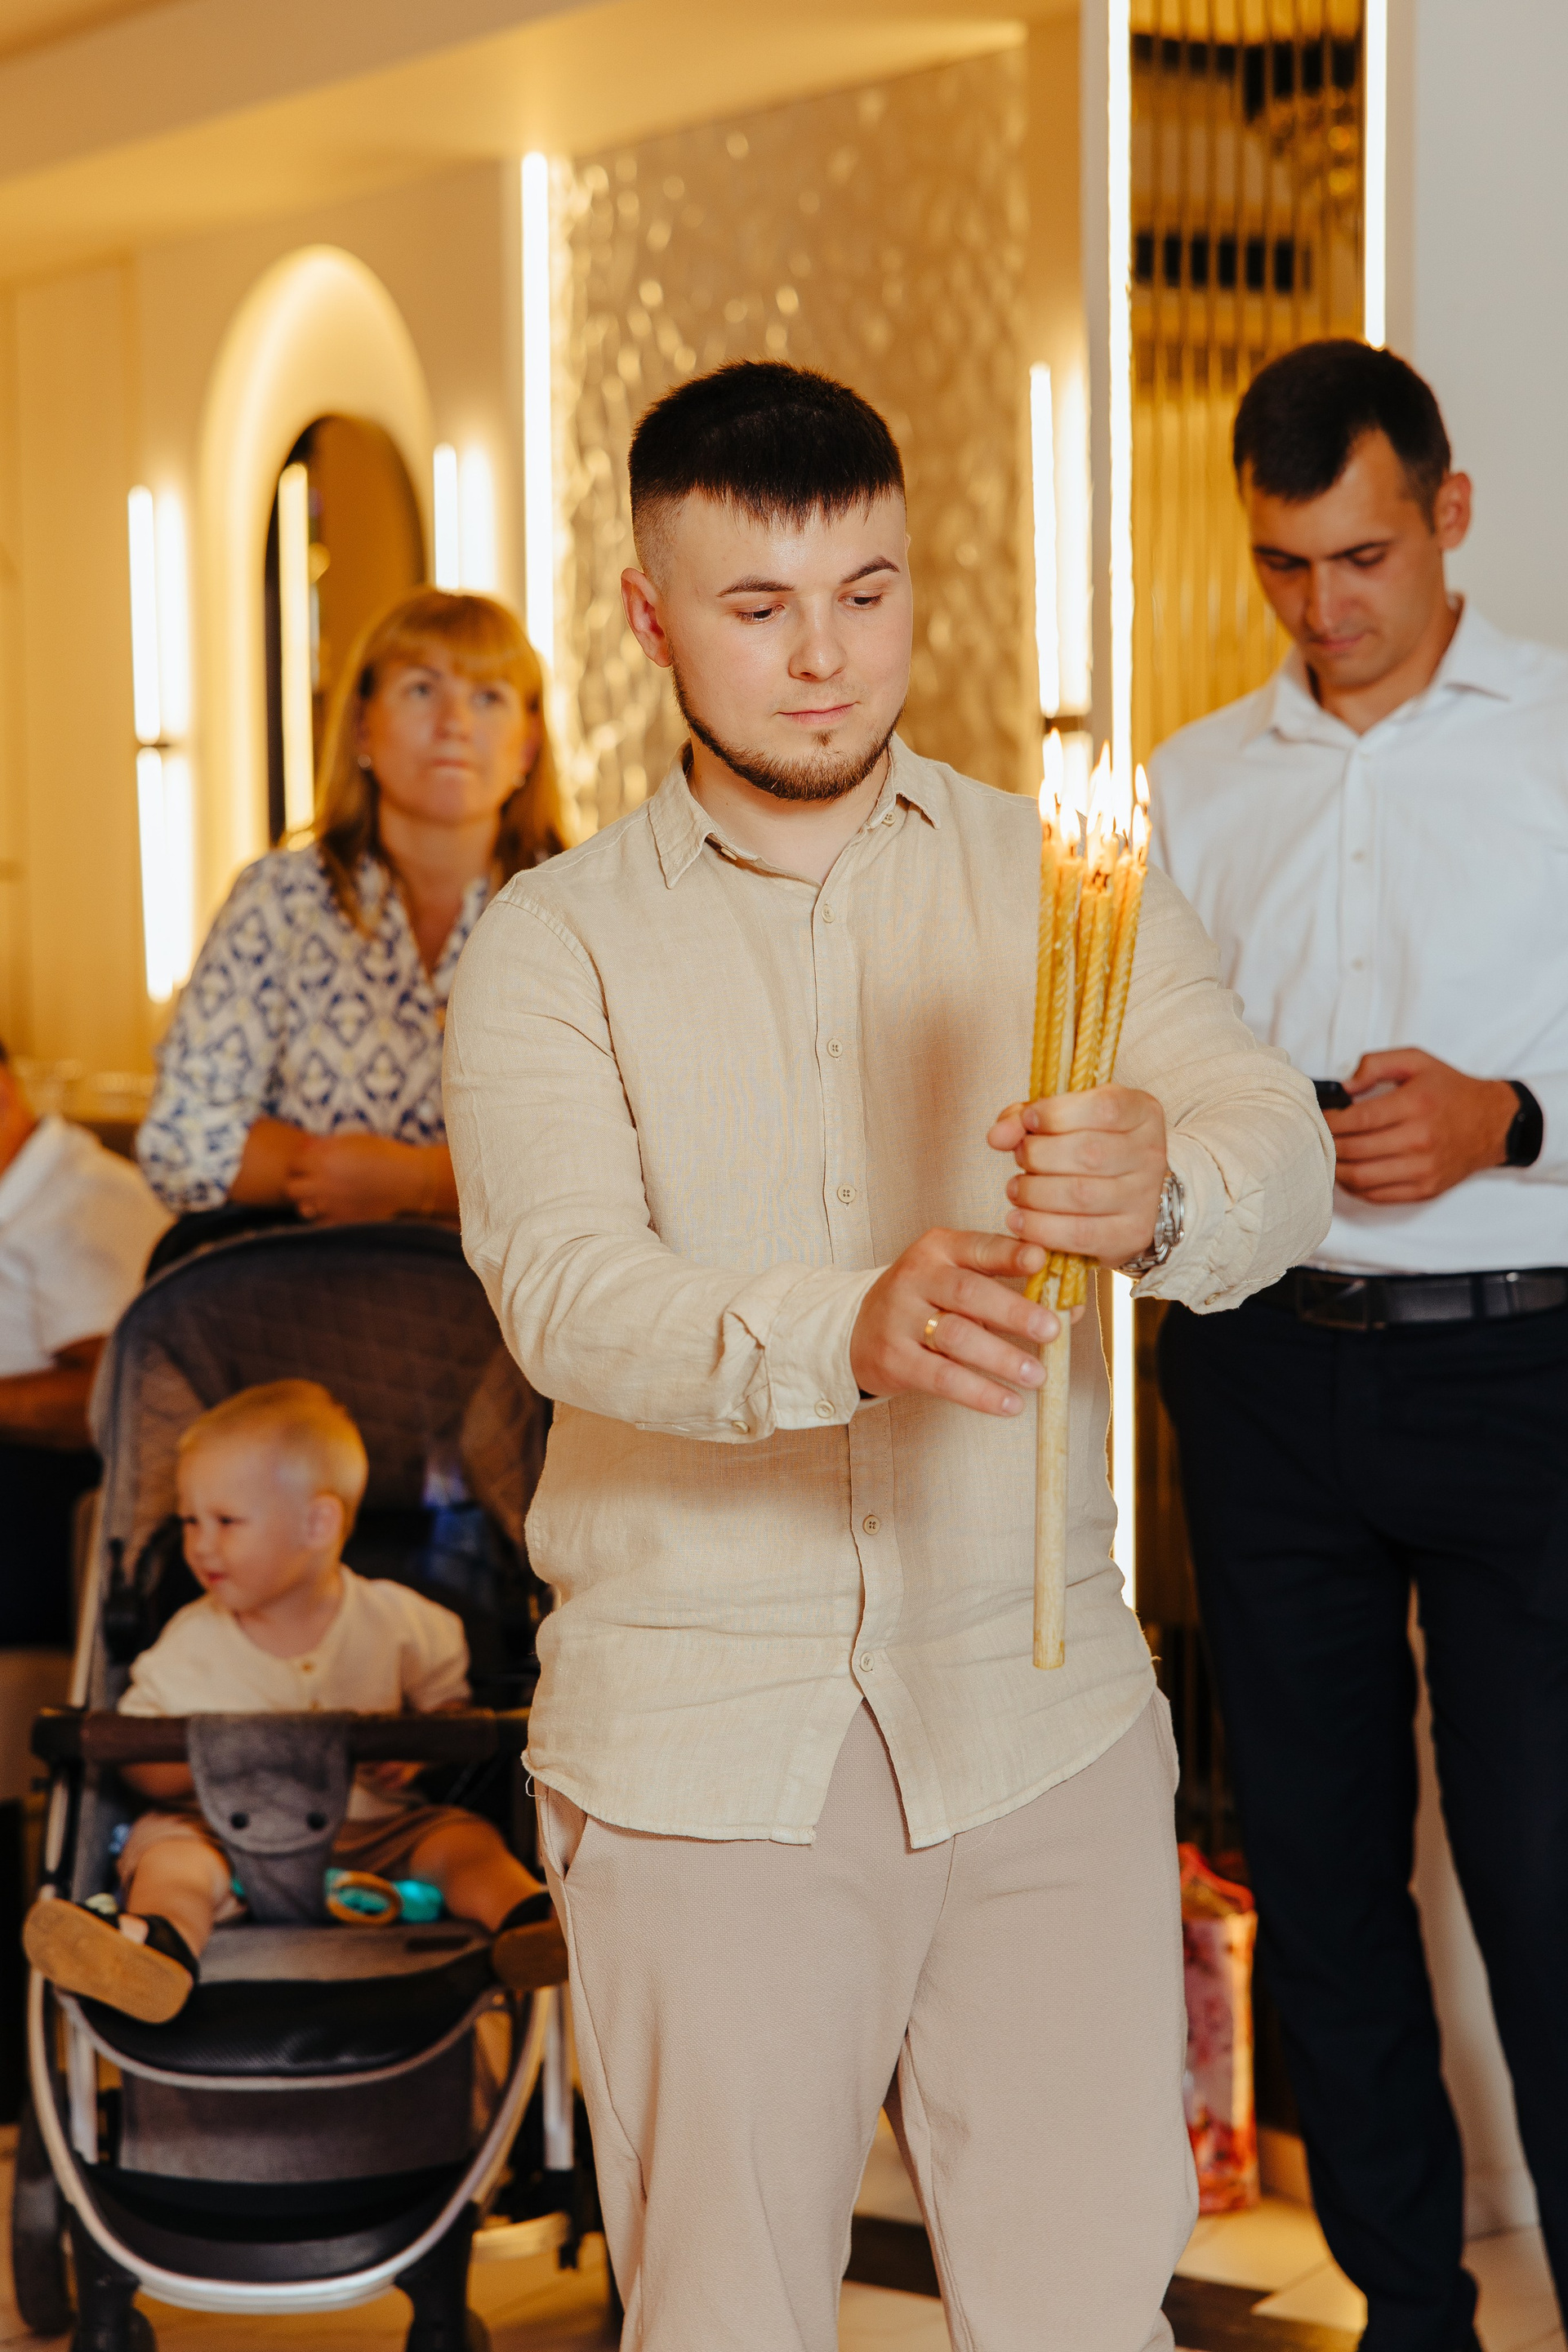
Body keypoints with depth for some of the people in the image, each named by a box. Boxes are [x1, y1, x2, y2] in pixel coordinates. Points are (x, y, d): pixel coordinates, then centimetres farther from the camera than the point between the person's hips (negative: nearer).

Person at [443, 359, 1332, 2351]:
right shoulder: (554, 946, 2)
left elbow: (1281, 1157, -9)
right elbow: (566, 1290, -15)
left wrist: (1167, 1186, -34)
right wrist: (847, 1330, -35)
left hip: (1041, 1718, 1)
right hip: (704, 1743, -1)